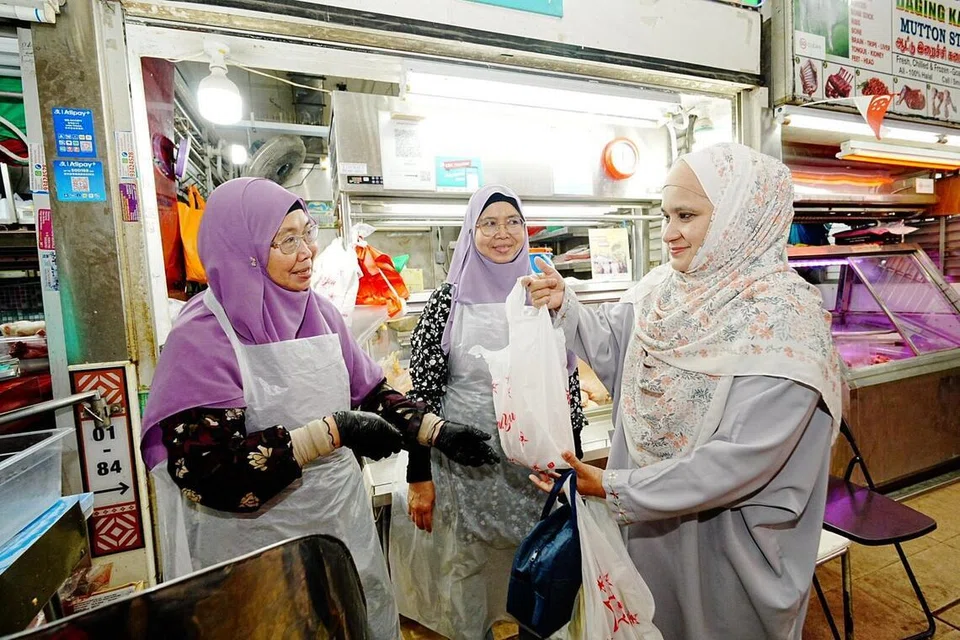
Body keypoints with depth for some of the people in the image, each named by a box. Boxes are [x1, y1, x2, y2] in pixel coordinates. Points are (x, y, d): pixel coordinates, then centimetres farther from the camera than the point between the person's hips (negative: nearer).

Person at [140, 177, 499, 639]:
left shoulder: (318, 311, -1)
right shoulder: (202, 337, -17)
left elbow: (372, 395, 5)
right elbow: (208, 472, -25)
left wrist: (440, 432, -6)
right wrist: (332, 431, -28)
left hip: (347, 525, 6)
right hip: (259, 550, -5)